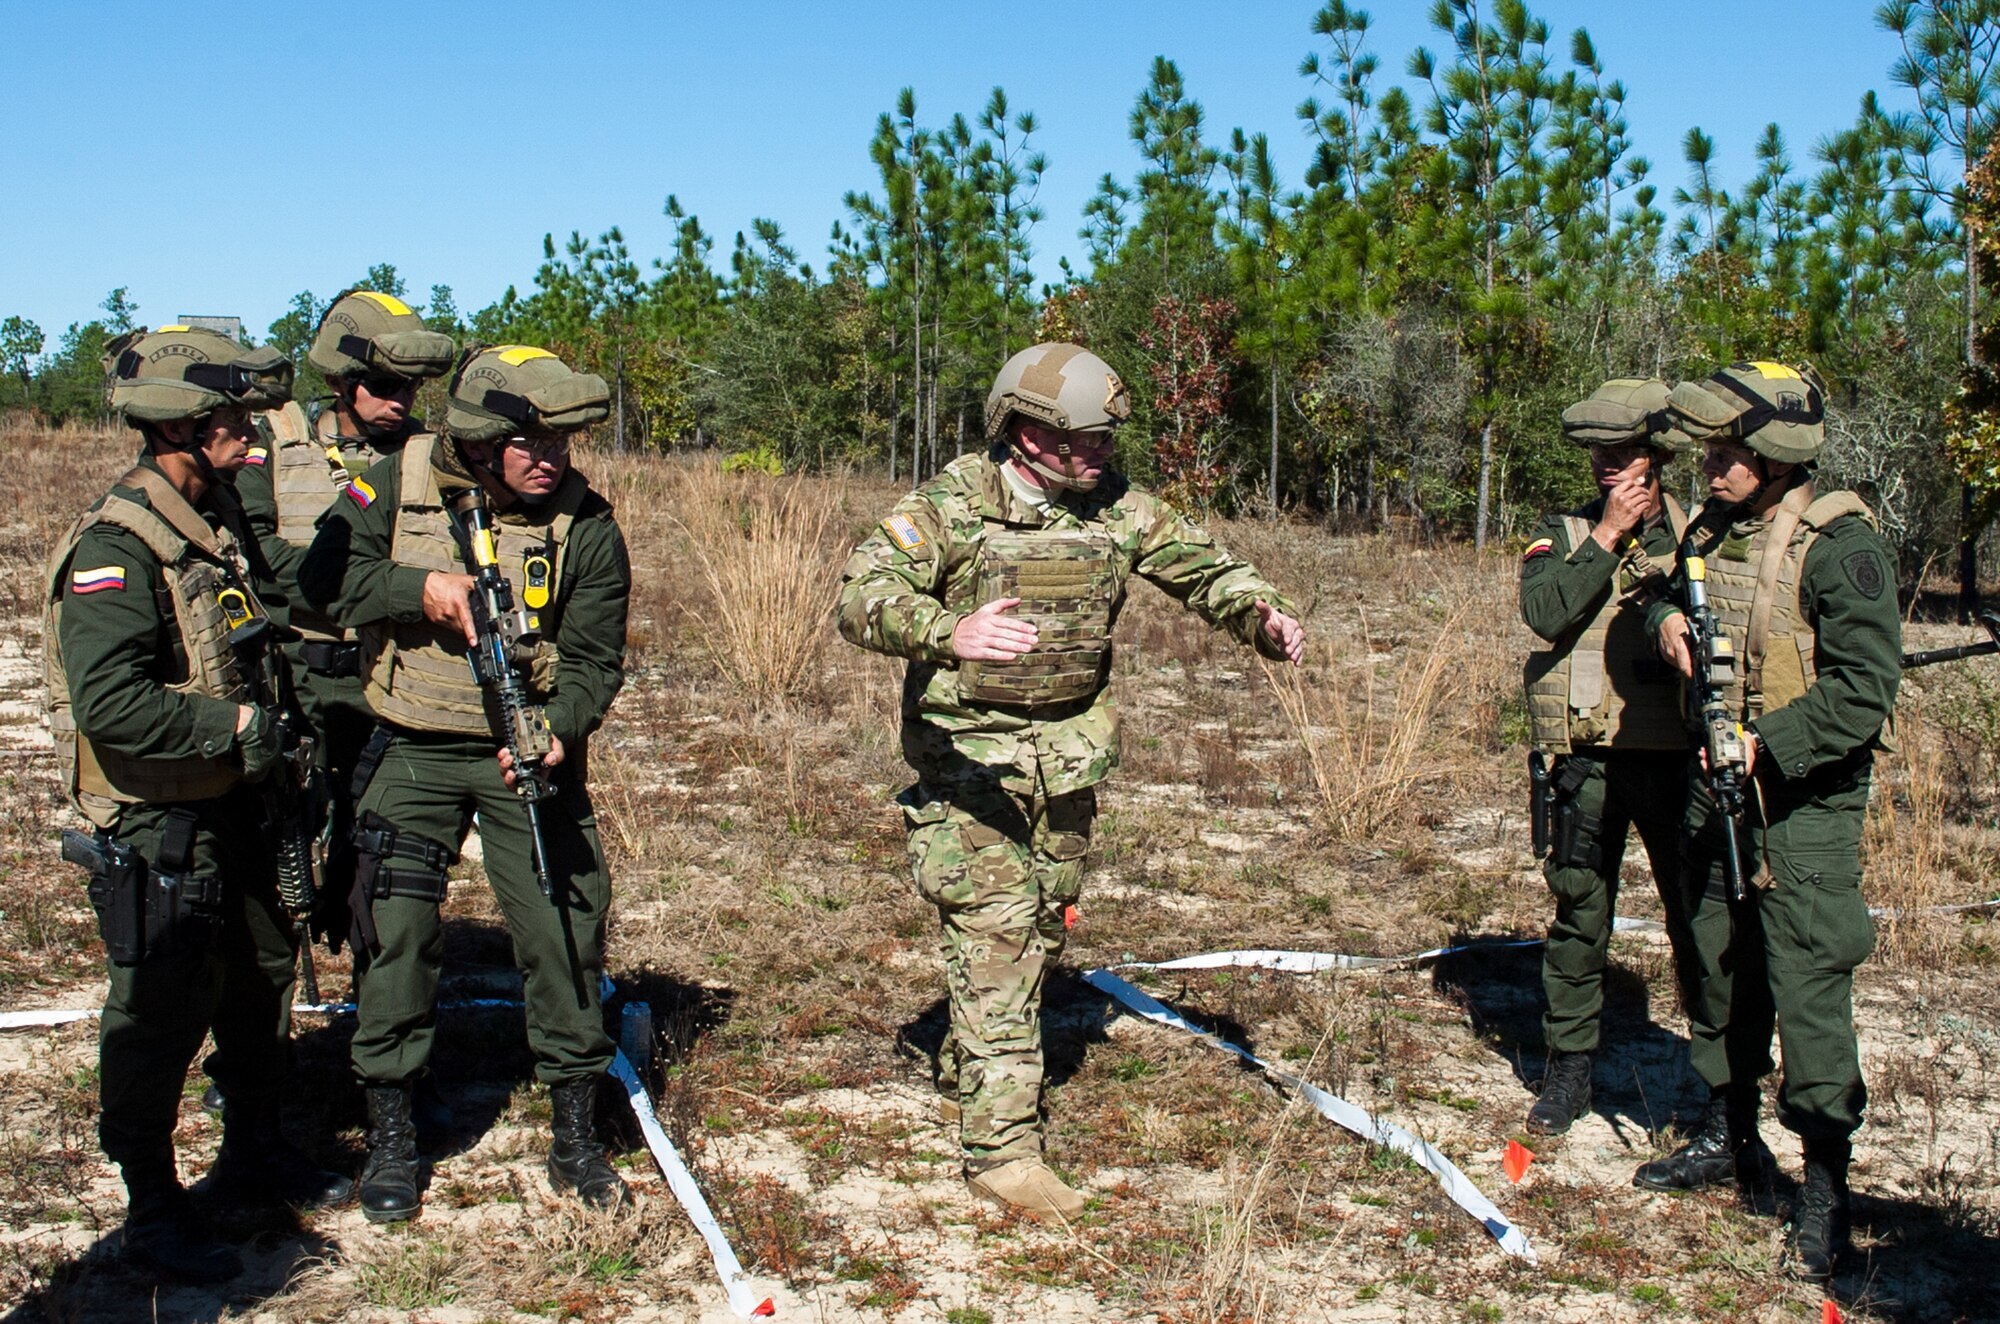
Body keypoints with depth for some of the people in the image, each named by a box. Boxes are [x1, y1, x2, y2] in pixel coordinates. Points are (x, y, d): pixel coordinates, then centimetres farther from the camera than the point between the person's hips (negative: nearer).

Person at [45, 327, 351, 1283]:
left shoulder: (219, 519, 7)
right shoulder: (115, 548, -21)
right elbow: (108, 702, -30)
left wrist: (281, 722, 13)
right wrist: (235, 727, -24)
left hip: (231, 807, 9)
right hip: (155, 827, -9)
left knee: (263, 978, 19)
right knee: (160, 1015, 1)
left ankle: (254, 1148, 39)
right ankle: (153, 1213, 16)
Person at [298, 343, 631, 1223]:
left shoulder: (586, 526, -8)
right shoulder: (396, 486, -5)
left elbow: (593, 659, -9)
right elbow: (321, 580, -5)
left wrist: (557, 731, -27)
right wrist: (418, 587, -20)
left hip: (529, 753, 0)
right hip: (413, 752, 0)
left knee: (565, 931, 1)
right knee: (394, 932, -1)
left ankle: (576, 1133, 17)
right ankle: (390, 1134, 16)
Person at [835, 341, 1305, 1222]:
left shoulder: (1116, 508, 0)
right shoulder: (951, 506, -16)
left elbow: (1204, 568, 9)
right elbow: (861, 595, -26)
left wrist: (1263, 615, -13)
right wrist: (949, 632, -47)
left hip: (1068, 758, 6)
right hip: (968, 757, -6)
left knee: (1040, 930, 16)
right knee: (994, 936, -10)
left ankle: (969, 1076, 38)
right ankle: (1001, 1147, -5)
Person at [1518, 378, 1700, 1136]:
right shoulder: (1564, 534, 5)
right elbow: (1546, 612, -13)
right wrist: (1607, 537, -12)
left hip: (1676, 756, 0)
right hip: (1585, 761, 0)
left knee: (1701, 919, 5)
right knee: (1579, 917, 7)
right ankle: (1569, 1069, 19)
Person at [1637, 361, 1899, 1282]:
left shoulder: (1839, 545, -16)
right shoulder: (1715, 529, 6)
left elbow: (1866, 687, -19)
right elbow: (1678, 596, 24)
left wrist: (1768, 745, -24)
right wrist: (1665, 620, 0)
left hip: (1803, 798, -7)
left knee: (1808, 988, -5)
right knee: (1721, 968, 17)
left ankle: (1825, 1186, 6)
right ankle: (1727, 1135, 34)